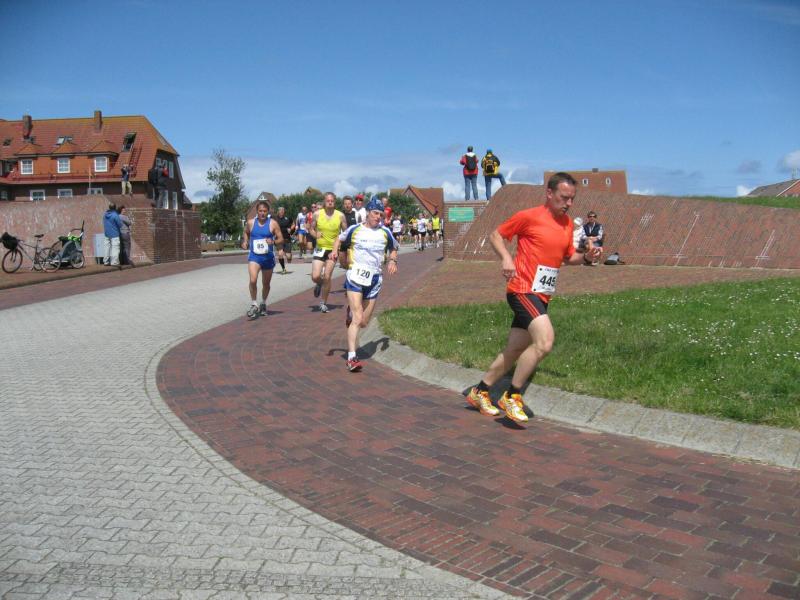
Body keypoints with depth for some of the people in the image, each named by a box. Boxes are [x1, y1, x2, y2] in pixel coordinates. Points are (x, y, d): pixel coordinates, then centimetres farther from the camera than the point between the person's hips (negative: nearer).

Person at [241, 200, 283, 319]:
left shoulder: (273, 223, -4)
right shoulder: (250, 222, 1)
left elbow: (281, 240, -2)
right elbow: (246, 232, 22)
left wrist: (273, 241, -22)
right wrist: (245, 242, 4)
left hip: (268, 256, 0)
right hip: (254, 256, 0)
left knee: (266, 283, 14)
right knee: (253, 280, -20)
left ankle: (263, 304, 36)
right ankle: (254, 305, -6)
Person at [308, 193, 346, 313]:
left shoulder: (340, 215, -4)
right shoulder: (317, 214, -3)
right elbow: (311, 229, 9)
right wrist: (315, 234, -13)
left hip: (333, 250, -1)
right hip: (320, 248, 1)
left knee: (327, 277, -3)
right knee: (315, 277, -10)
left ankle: (324, 303, 14)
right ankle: (319, 284, 29)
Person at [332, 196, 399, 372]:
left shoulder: (385, 232, 6)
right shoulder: (355, 229, 0)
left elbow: (393, 248, 23)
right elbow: (339, 239, 17)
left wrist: (392, 260, 4)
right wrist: (335, 250, -3)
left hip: (375, 279, 4)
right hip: (355, 276, -3)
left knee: (364, 323, 8)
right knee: (357, 319, -16)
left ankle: (351, 312, 45)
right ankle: (351, 358, -15)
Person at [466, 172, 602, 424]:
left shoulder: (567, 223, 13)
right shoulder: (529, 216, -7)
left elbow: (568, 257, 24)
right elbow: (495, 235, 1)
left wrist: (586, 256, 4)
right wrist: (506, 258, -16)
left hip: (541, 296, 8)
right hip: (523, 290, -8)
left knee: (514, 351, 11)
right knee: (545, 341, -23)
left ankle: (479, 392, 26)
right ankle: (512, 397, -8)